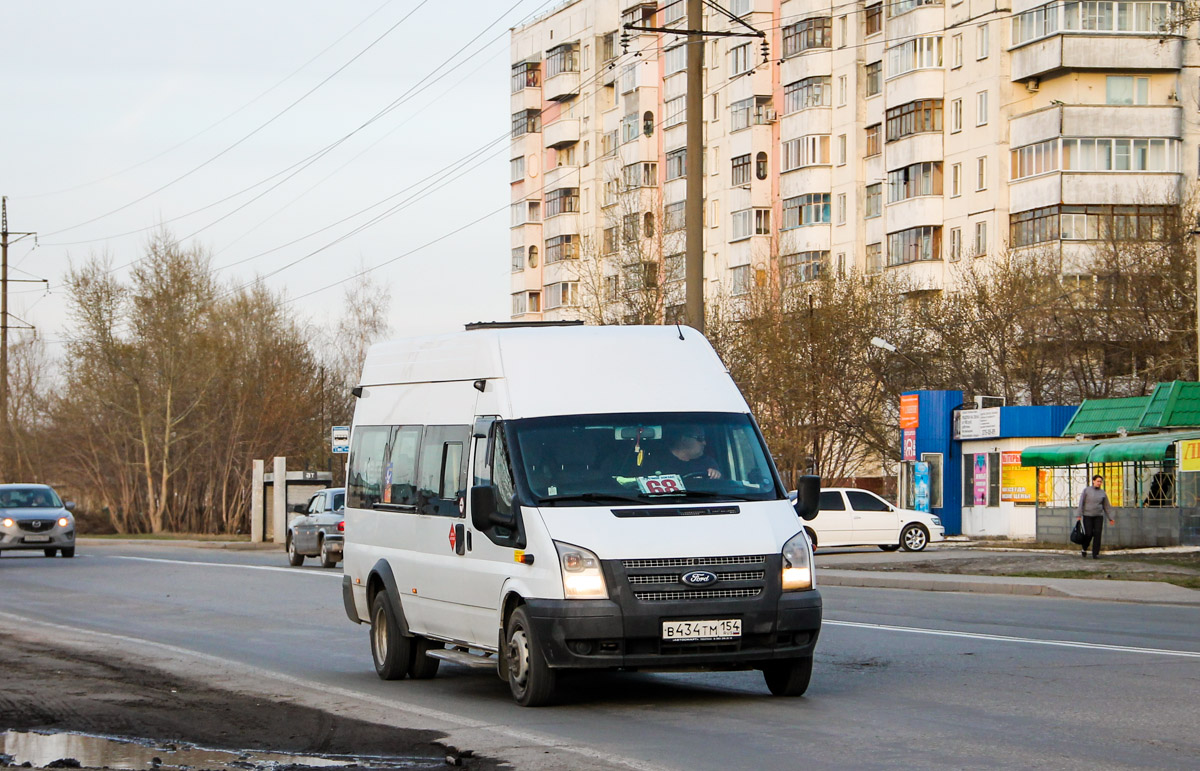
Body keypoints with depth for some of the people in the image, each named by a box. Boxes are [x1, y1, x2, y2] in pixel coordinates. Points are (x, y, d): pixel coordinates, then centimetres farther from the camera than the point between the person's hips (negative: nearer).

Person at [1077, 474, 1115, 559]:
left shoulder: (1103, 493, 8)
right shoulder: (1086, 490, 2)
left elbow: (1106, 506, 14)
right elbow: (1081, 503, -1)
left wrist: (1110, 518, 12)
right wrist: (1079, 515, -8)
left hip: (1098, 516, 2)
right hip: (1087, 515, -2)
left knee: (1097, 534, -7)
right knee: (1088, 534, -8)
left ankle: (1095, 554, -3)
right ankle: (1084, 548, 21)